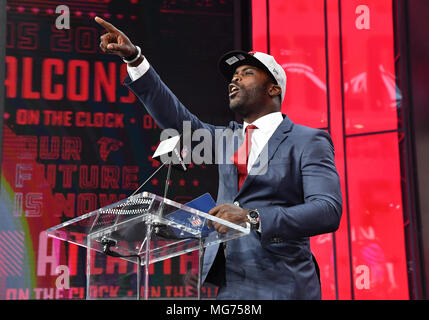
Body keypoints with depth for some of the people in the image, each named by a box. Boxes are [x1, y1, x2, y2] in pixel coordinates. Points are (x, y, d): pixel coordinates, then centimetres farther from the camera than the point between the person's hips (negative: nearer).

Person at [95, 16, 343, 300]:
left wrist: (253, 218, -27)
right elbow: (178, 120, 5)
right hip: (230, 286, 5)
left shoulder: (308, 141, -3)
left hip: (280, 287, -5)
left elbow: (328, 211, -15)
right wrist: (134, 58, -3)